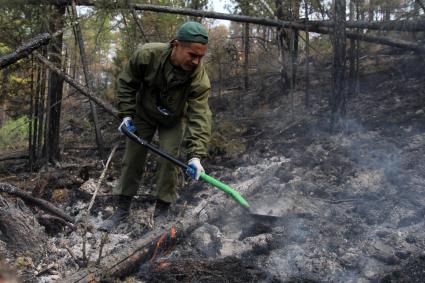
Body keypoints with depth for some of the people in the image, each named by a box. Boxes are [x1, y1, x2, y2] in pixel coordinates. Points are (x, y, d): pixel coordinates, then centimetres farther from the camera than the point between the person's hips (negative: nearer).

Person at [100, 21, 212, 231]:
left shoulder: (200, 78, -35)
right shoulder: (147, 55, -33)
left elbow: (200, 117, -39)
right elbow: (126, 83, -14)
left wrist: (196, 155, -48)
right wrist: (126, 114, -18)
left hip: (173, 121, -1)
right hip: (143, 114, 1)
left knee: (168, 160, -10)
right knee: (132, 159, 5)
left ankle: (161, 212, 7)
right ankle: (122, 209, 18)